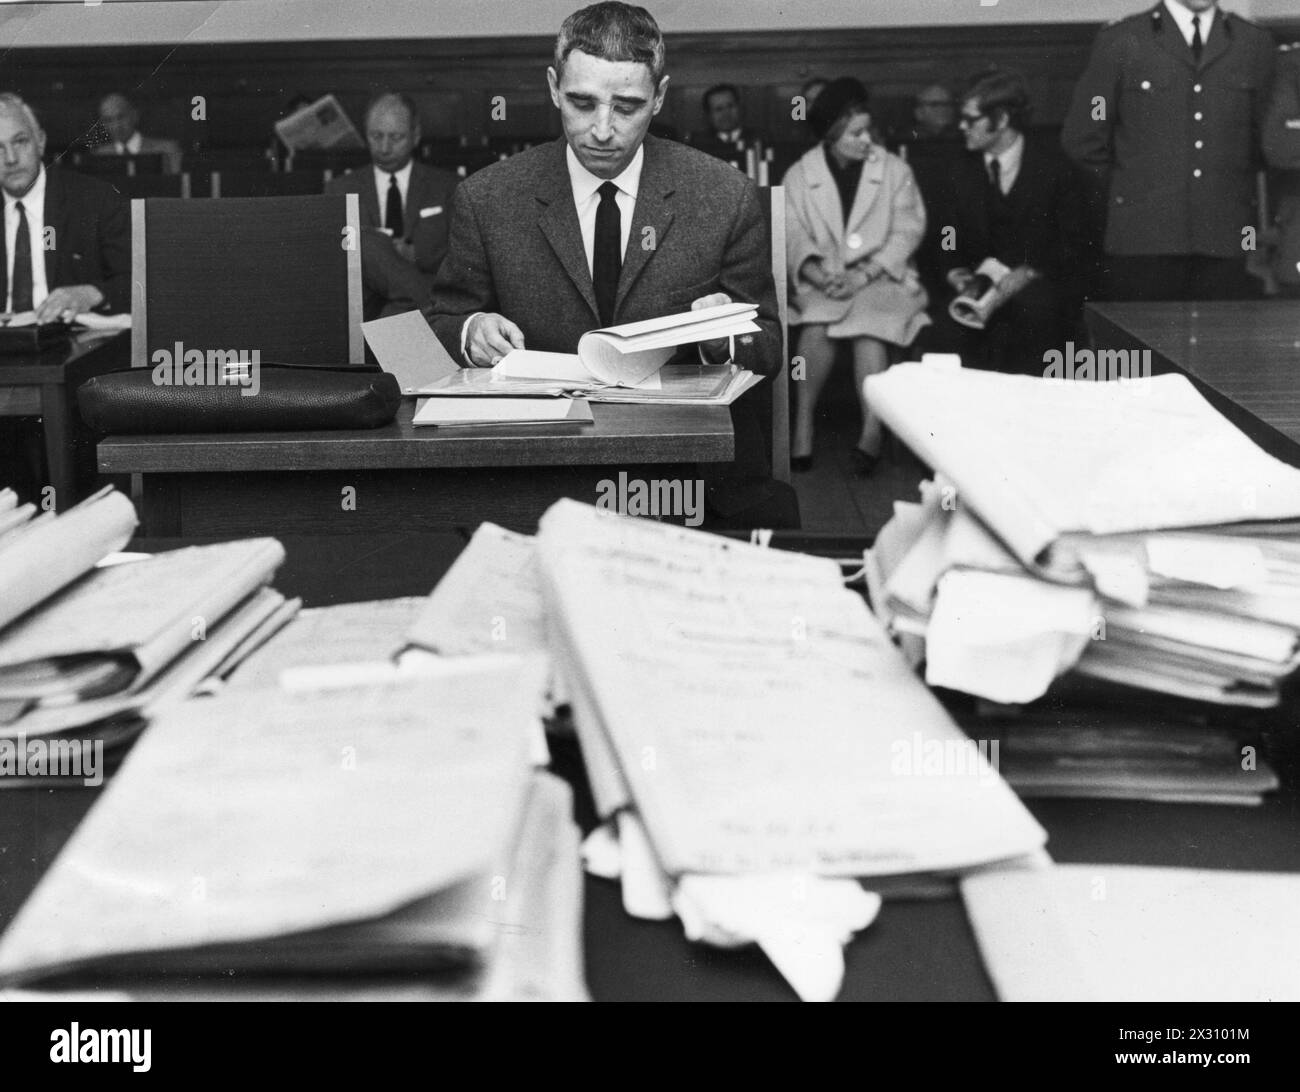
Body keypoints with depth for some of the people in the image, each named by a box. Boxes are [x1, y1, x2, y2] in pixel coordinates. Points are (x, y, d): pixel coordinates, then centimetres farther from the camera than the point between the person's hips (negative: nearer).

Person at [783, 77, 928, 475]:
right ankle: (803, 424, -23)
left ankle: (872, 430, -34)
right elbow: (793, 237, 2)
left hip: (881, 277, 0)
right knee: (816, 325, -32)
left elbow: (907, 231, 0)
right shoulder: (798, 177, 7)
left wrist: (863, 275, -14)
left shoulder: (894, 170, 6)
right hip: (823, 282, 1)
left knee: (869, 322, -33)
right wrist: (818, 274, -19)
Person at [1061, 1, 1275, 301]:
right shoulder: (1119, 42, 4)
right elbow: (1081, 142, 6)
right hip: (1142, 241, -2)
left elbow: (1262, 141, 19)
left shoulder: (1256, 43, 13)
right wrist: (1122, 199, 7)